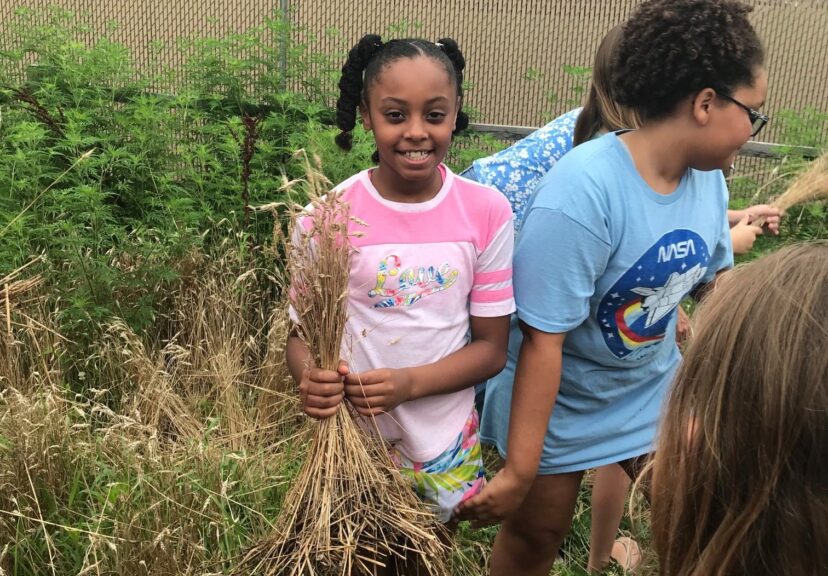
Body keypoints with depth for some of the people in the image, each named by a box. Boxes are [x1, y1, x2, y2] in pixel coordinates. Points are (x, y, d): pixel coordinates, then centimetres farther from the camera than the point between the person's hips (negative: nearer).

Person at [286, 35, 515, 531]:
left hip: (445, 446, 2)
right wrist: (311, 378, -28)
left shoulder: (487, 212, -11)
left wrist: (409, 383, -23)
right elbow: (300, 333, -5)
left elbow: (491, 348, -6)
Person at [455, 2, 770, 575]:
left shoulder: (708, 178, -10)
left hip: (654, 393, 6)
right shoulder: (581, 194, -33)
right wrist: (519, 473, -26)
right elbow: (542, 340, -31)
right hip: (557, 405, -5)